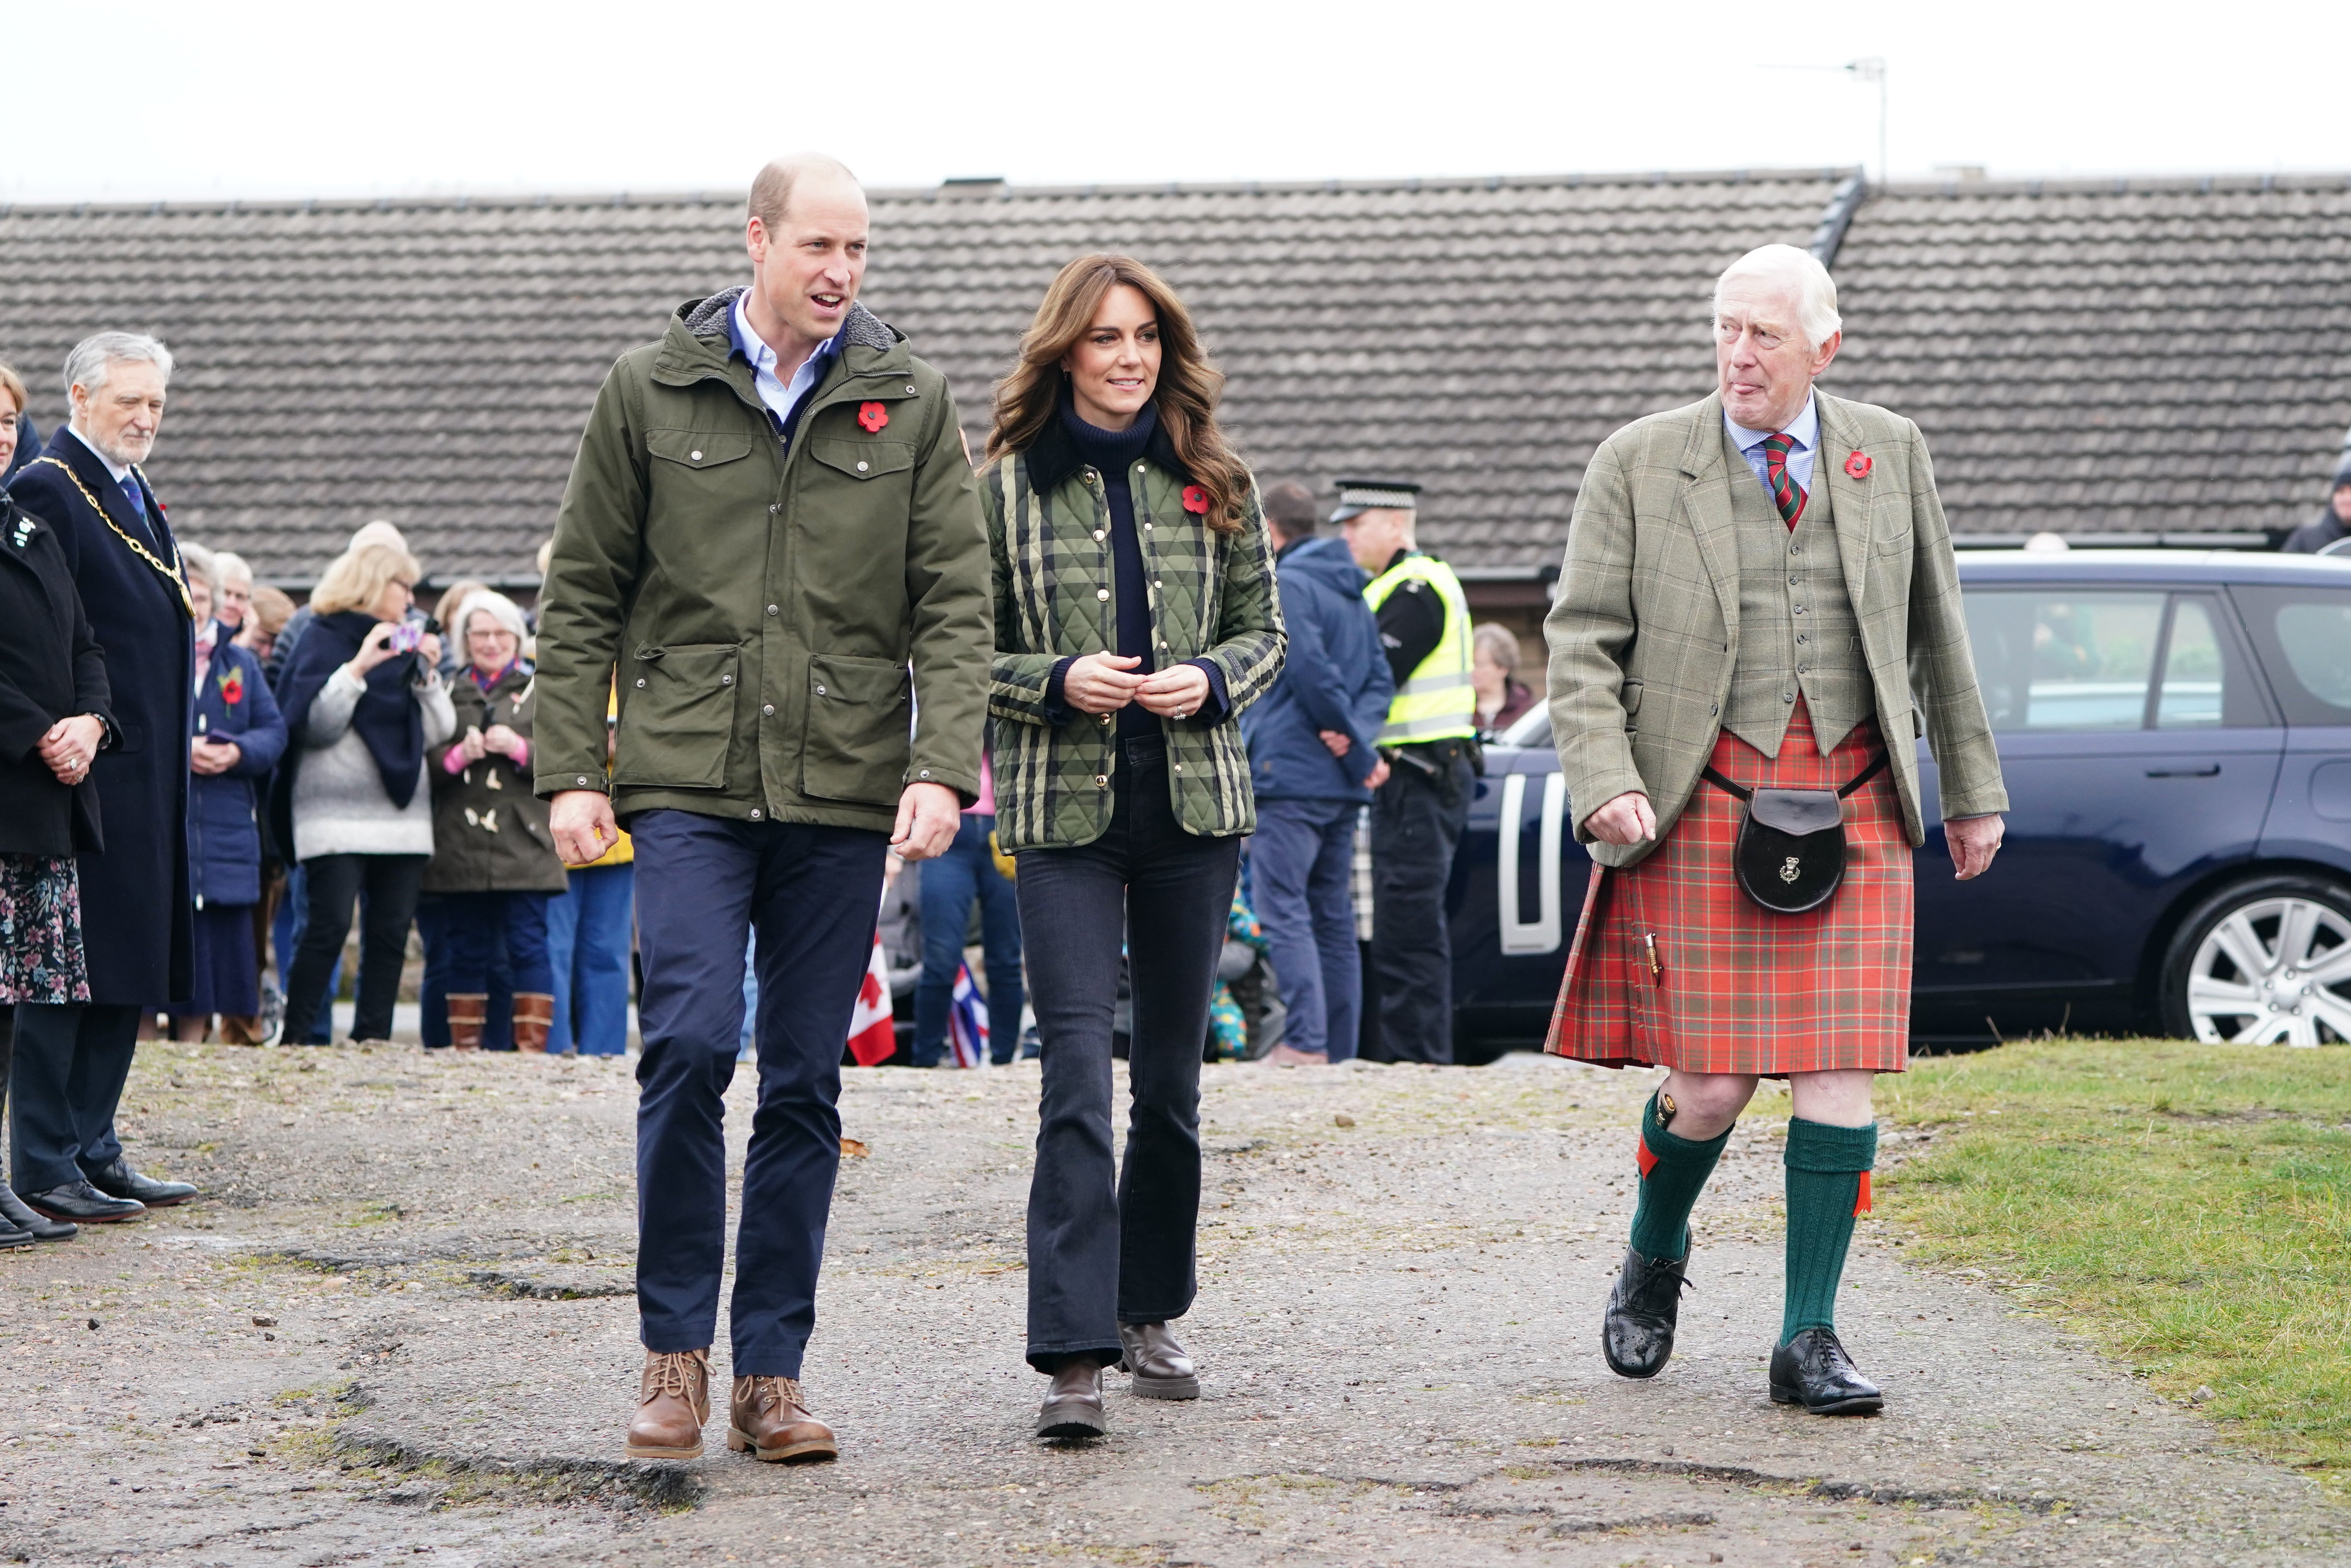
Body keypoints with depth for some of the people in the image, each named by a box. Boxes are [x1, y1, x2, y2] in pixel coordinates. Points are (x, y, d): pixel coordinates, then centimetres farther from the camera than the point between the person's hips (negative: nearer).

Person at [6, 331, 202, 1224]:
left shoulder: (137, 496, 18)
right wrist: (72, 736, -22)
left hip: (148, 774, 9)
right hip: (89, 774, -9)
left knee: (128, 974, 11)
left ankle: (92, 1151, 16)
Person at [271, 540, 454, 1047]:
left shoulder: (406, 646, 19)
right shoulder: (324, 640, 2)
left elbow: (439, 732, 14)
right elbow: (313, 725, -10)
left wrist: (428, 675, 1)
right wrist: (357, 669, -16)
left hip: (402, 810, 6)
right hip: (336, 812, -6)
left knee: (392, 929, 1)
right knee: (331, 924, -14)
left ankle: (372, 1038, 4)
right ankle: (295, 1037, -11)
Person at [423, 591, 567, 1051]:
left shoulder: (541, 690, 10)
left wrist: (519, 749, -12)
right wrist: (458, 756, -11)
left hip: (523, 845, -2)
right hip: (460, 850, 2)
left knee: (528, 946, -7)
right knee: (466, 952, 4)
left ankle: (532, 1045, -5)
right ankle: (464, 1047, 8)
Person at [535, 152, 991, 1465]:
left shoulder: (912, 402, 6)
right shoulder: (654, 391, 5)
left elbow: (955, 604, 3)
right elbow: (583, 595, 8)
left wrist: (943, 768, -10)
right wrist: (573, 770, 0)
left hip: (845, 790, 2)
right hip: (690, 779, -1)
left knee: (807, 1080, 5)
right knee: (690, 1046, -14)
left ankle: (771, 1371, 11)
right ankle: (676, 1345, 1)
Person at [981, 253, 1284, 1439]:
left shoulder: (1213, 484, 8)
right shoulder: (1004, 487, 1)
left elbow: (1262, 630, 13)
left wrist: (1211, 681, -7)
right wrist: (1058, 682, -14)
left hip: (1194, 805, 3)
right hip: (1063, 808, -3)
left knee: (1171, 1075, 11)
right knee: (1077, 1072, -12)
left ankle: (1149, 1312, 27)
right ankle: (1073, 1354, -16)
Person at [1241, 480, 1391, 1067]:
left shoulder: (1286, 585, -8)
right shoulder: (1353, 592, 19)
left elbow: (1314, 673, -17)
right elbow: (1380, 679, 12)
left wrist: (1358, 749, -10)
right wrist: (1358, 736, -5)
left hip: (1291, 775, -8)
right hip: (1341, 784, 8)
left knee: (1284, 910, -10)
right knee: (1333, 916, 10)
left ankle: (1305, 1043, -20)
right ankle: (1340, 1050, 10)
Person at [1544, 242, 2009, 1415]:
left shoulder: (1889, 453, 7)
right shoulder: (1638, 464, 0)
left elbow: (1937, 627, 15)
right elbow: (1583, 642, -2)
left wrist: (1972, 788, 18)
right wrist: (1605, 785, -16)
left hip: (1853, 802, 2)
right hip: (1703, 806, -2)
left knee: (1841, 1076, -5)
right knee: (1710, 1085, -5)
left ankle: (1809, 1342, 4)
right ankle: (1654, 1262, 26)